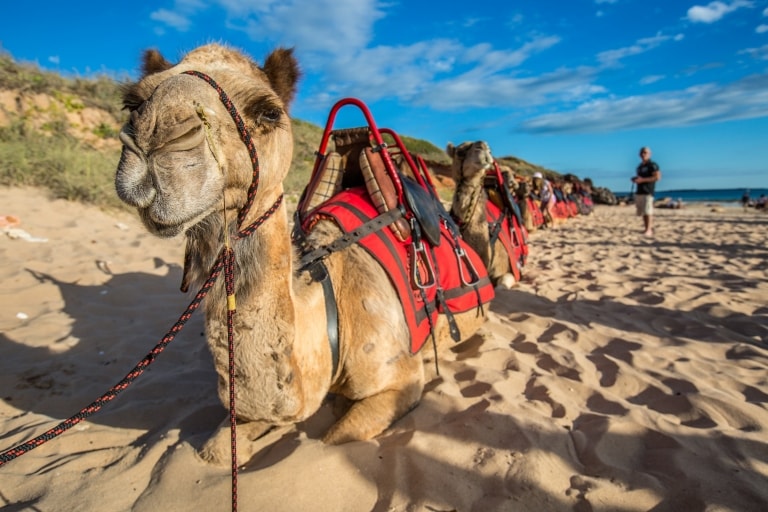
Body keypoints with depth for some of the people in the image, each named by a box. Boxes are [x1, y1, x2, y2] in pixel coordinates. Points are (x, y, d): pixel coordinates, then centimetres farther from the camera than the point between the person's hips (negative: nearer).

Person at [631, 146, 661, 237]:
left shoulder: (652, 165, -5)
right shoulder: (640, 166, 20)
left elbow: (657, 177, -15)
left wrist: (642, 179, -18)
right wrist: (635, 179, 10)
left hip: (648, 192, -8)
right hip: (639, 192, 8)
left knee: (648, 211, -13)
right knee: (642, 212, 7)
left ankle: (649, 230, -13)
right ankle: (647, 229, 13)